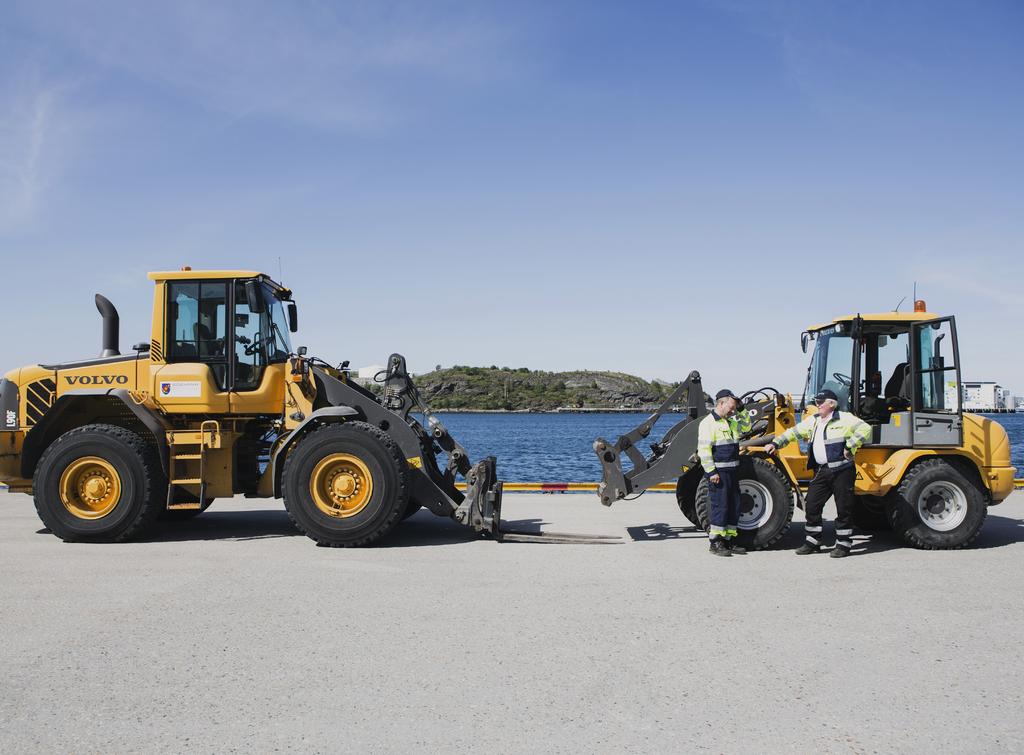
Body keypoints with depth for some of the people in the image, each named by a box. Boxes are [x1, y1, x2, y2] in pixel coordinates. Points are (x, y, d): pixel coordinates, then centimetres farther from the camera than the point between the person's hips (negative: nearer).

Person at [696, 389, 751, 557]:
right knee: (720, 506, -7)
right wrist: (711, 471, -20)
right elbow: (703, 449, -16)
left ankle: (729, 540, 18)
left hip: (732, 471, 9)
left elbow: (745, 427, 31)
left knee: (734, 506, 10)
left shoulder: (730, 423, 16)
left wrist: (741, 411, 15)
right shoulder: (708, 423, -11)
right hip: (718, 473, -9)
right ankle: (716, 543, 0)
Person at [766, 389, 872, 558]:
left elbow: (865, 429, -13)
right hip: (821, 471, 7)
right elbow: (793, 433, 17)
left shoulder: (844, 419, -5)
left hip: (842, 470, -7)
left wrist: (850, 448, -14)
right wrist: (776, 444, 8)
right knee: (812, 505, 6)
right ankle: (812, 542, 16)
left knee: (843, 508, 0)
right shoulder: (813, 421, 15)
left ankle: (844, 544, 9)